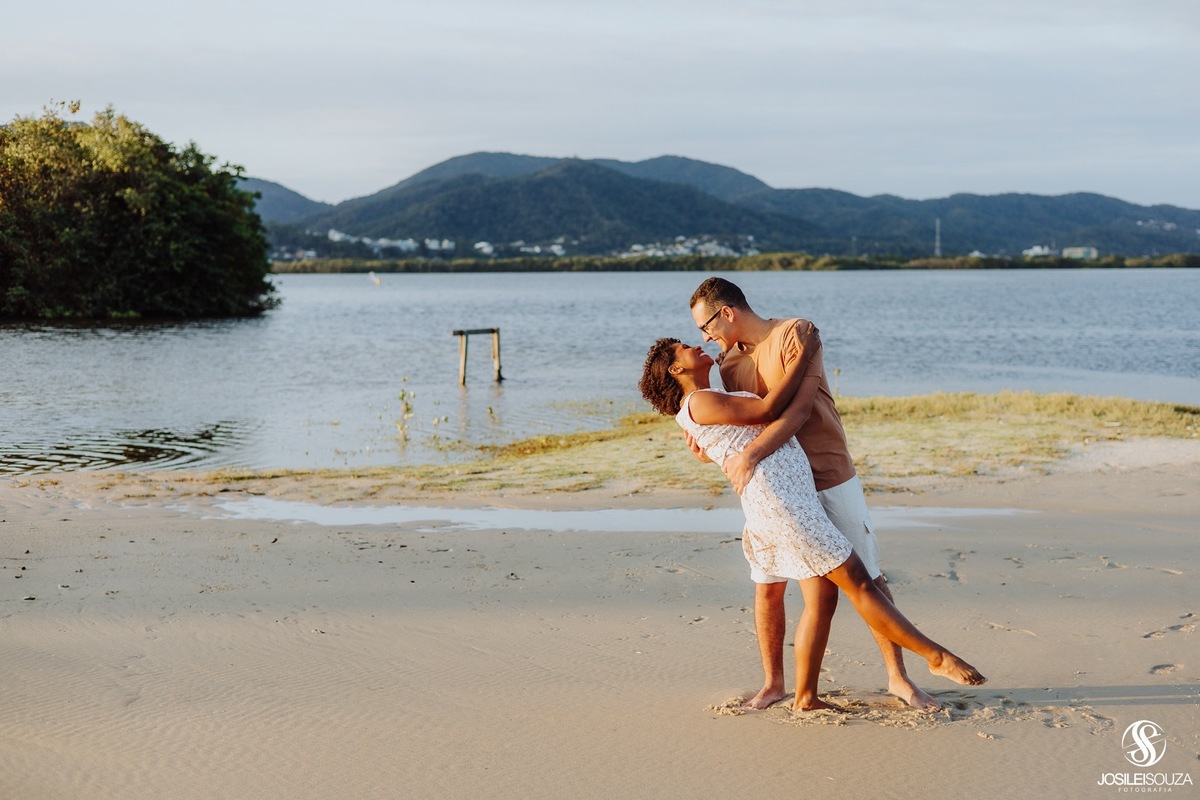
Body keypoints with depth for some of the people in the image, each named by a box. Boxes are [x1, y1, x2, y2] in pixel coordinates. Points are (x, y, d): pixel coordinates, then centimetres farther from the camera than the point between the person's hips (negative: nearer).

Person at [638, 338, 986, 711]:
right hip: (775, 498, -10)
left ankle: (805, 697, 9)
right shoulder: (698, 403, -4)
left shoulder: (713, 401, 26)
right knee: (858, 582, -7)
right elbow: (766, 410, -8)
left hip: (796, 494, 10)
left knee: (821, 599, 6)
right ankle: (938, 656, -4)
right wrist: (801, 361, 0)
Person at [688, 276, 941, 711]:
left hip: (830, 480, -4)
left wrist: (749, 455, -32)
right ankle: (772, 683, 14)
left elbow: (797, 409, -23)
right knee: (767, 586, -1)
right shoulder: (728, 363, 6)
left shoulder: (797, 334, -13)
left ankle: (898, 677, 13)